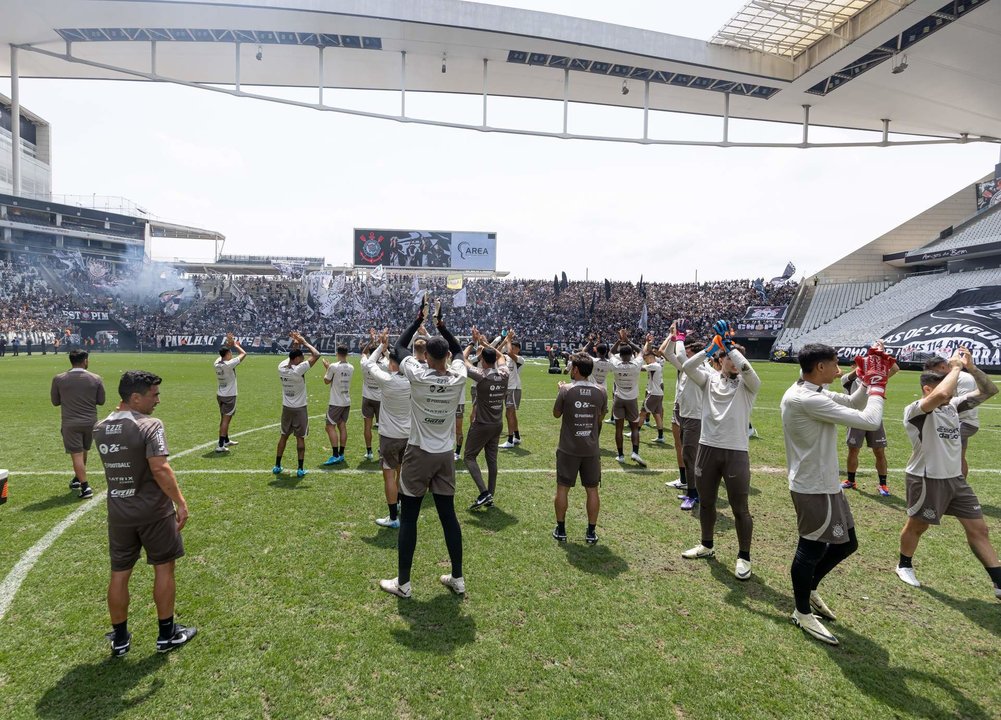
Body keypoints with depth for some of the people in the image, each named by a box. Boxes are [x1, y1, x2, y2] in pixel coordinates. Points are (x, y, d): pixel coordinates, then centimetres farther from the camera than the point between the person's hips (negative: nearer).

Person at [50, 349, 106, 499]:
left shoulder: (58, 379, -5)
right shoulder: (96, 379, -5)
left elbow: (55, 402, 5)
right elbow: (101, 401, 3)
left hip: (70, 423, -2)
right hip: (90, 422, 2)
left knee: (77, 454, 0)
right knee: (83, 452, 21)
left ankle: (85, 487, -5)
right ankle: (77, 479, 38)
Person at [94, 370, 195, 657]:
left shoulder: (100, 429, 3)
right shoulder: (149, 425, -18)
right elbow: (160, 469, -26)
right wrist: (180, 502, -20)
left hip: (118, 513, 6)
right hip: (153, 512, -5)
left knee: (119, 574, 15)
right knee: (164, 568, 10)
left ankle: (119, 638, 28)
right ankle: (167, 634, 21)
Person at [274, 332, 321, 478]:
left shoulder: (281, 367, -4)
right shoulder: (299, 369, -21)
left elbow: (291, 357, 19)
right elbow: (316, 354, -19)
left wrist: (296, 344, 16)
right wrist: (304, 342, -9)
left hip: (286, 408, 5)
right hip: (299, 408, -5)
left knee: (283, 436, 16)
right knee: (300, 438, 3)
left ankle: (277, 466, 22)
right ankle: (300, 469, 7)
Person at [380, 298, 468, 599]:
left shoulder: (417, 375, -15)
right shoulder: (458, 378, -8)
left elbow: (399, 346, 2)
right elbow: (458, 350, 14)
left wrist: (418, 319, 8)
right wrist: (441, 324, 13)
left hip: (419, 454, -3)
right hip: (445, 455, 3)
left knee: (408, 518, 7)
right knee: (448, 515, 12)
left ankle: (403, 583, 16)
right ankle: (457, 578, 21)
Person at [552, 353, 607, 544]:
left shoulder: (566, 390, -13)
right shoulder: (601, 391, -4)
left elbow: (556, 414, 2)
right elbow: (601, 417, 10)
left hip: (568, 449, -2)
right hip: (591, 449, 2)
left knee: (562, 488, 10)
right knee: (592, 489, 11)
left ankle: (560, 530, 19)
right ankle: (591, 532, 18)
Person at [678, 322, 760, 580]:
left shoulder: (747, 384, -1)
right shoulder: (710, 378, 5)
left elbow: (745, 368, -24)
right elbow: (687, 366, -12)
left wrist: (728, 344, -17)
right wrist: (711, 347, -17)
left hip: (736, 452, -3)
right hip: (707, 448, 3)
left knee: (740, 508, 3)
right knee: (706, 502, 18)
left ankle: (744, 557, 20)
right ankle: (707, 545, 37)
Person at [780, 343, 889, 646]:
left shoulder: (809, 392, 5)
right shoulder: (808, 400, -27)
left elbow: (853, 403, 17)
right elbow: (870, 421, -24)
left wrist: (867, 380, 1)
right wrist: (878, 385, -11)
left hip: (824, 484, 10)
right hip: (814, 489, -10)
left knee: (846, 543, 21)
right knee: (811, 549, 6)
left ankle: (809, 589, 40)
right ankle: (803, 614, 26)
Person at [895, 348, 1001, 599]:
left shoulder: (953, 405, 3)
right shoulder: (915, 411, -20)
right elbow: (941, 394, -40)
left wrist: (971, 367, -10)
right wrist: (956, 366, -26)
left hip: (956, 479, 7)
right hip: (927, 480, -7)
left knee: (978, 529, 11)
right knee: (916, 526, 12)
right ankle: (904, 566, 34)